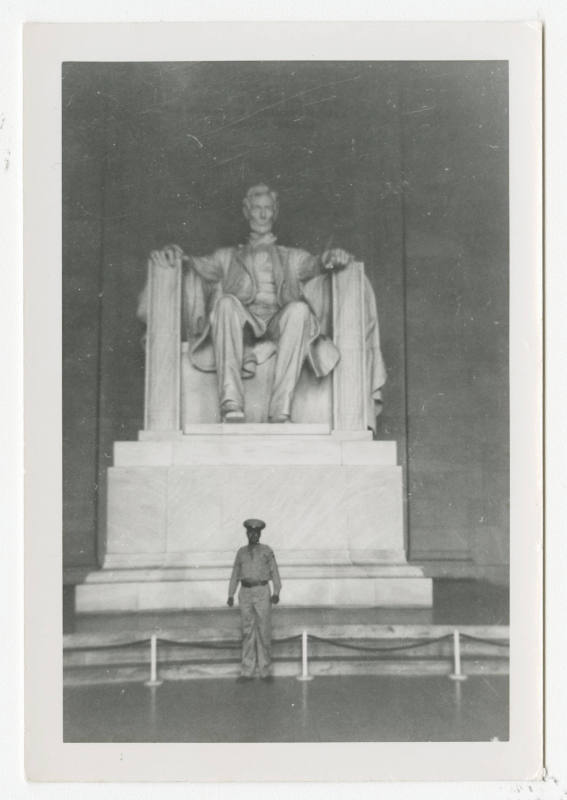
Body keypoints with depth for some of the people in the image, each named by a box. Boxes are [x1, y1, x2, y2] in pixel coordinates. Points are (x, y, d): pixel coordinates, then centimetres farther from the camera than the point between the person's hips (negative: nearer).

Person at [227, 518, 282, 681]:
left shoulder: (267, 551, 5)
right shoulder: (241, 552, 13)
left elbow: (274, 573, 1)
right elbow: (235, 574, 15)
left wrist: (276, 593, -12)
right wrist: (230, 595, 5)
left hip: (262, 592, -2)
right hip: (245, 593, 2)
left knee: (264, 632, -2)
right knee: (247, 632, 2)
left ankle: (265, 670, 4)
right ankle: (247, 671, 5)